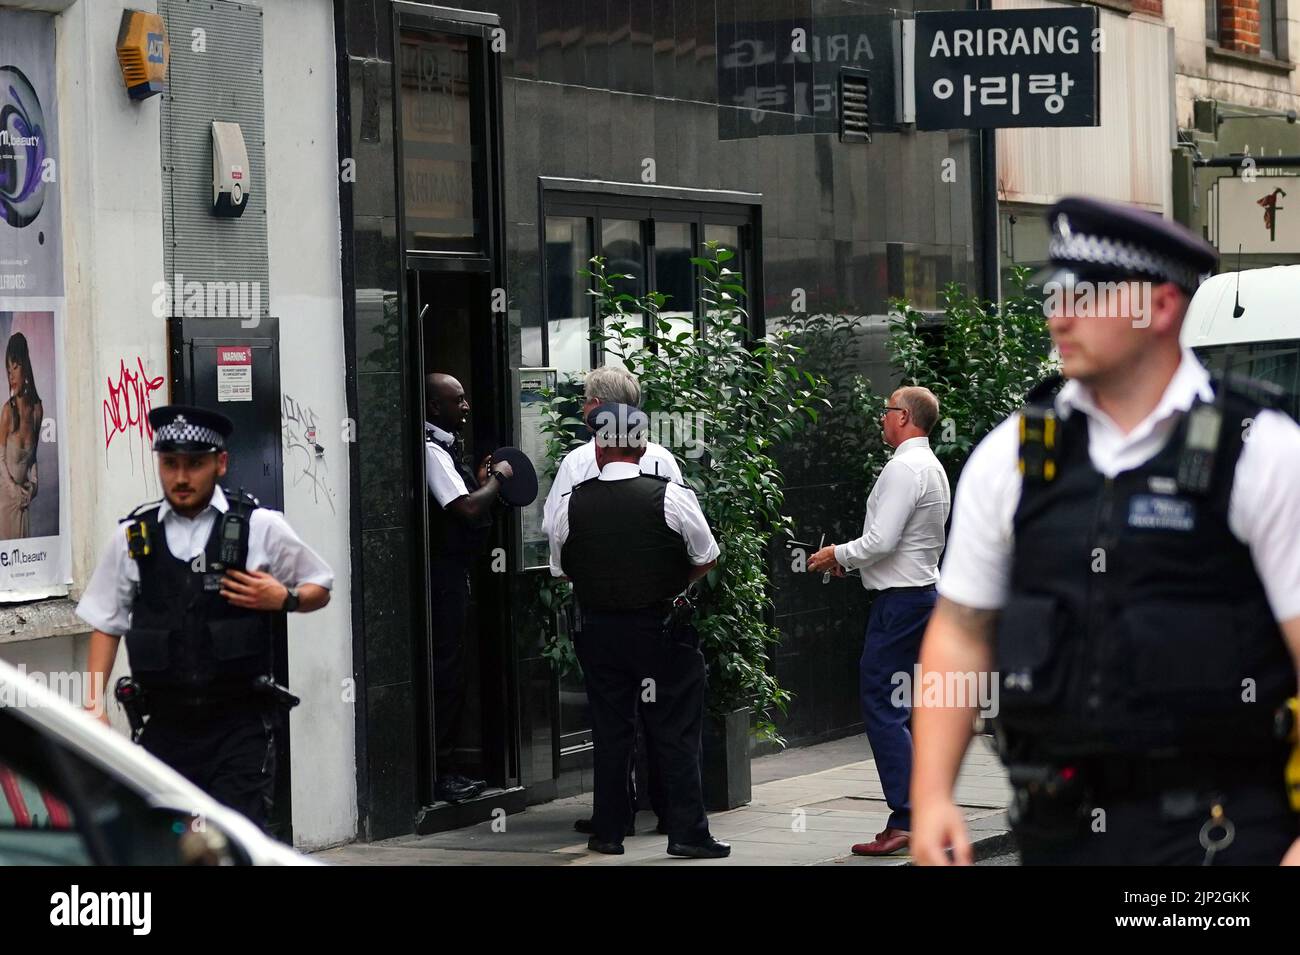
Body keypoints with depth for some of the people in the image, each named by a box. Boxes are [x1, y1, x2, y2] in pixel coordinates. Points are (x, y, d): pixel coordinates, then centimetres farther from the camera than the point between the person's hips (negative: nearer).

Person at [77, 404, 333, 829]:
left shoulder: (261, 528, 0)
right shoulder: (133, 537, 5)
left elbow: (319, 590, 12)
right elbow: (106, 623, 13)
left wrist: (283, 599, -9)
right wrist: (95, 702, 5)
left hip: (240, 725, -3)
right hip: (166, 726, 3)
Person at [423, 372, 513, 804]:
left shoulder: (444, 446, 17)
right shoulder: (432, 450, -15)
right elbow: (467, 508, -23)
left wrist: (482, 480, 9)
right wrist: (497, 477, -8)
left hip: (451, 571, 11)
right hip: (442, 573, -11)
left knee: (450, 671, 13)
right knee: (445, 671, -8)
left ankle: (446, 768, 18)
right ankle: (438, 772, -5)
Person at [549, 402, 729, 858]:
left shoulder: (571, 505, -5)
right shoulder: (671, 497, -10)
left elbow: (561, 570, 8)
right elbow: (706, 559, 0)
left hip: (598, 628, 2)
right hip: (660, 628, -2)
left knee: (609, 730, 12)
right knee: (674, 731, 4)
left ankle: (608, 831, 16)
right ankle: (687, 831, 2)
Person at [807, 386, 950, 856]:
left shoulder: (903, 469, -15)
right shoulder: (934, 468, 17)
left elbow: (881, 541, -21)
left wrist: (838, 554, -5)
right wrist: (850, 558, 17)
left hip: (898, 600, -10)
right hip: (924, 592, 10)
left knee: (882, 708, -10)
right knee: (911, 709, 13)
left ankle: (903, 821, -14)